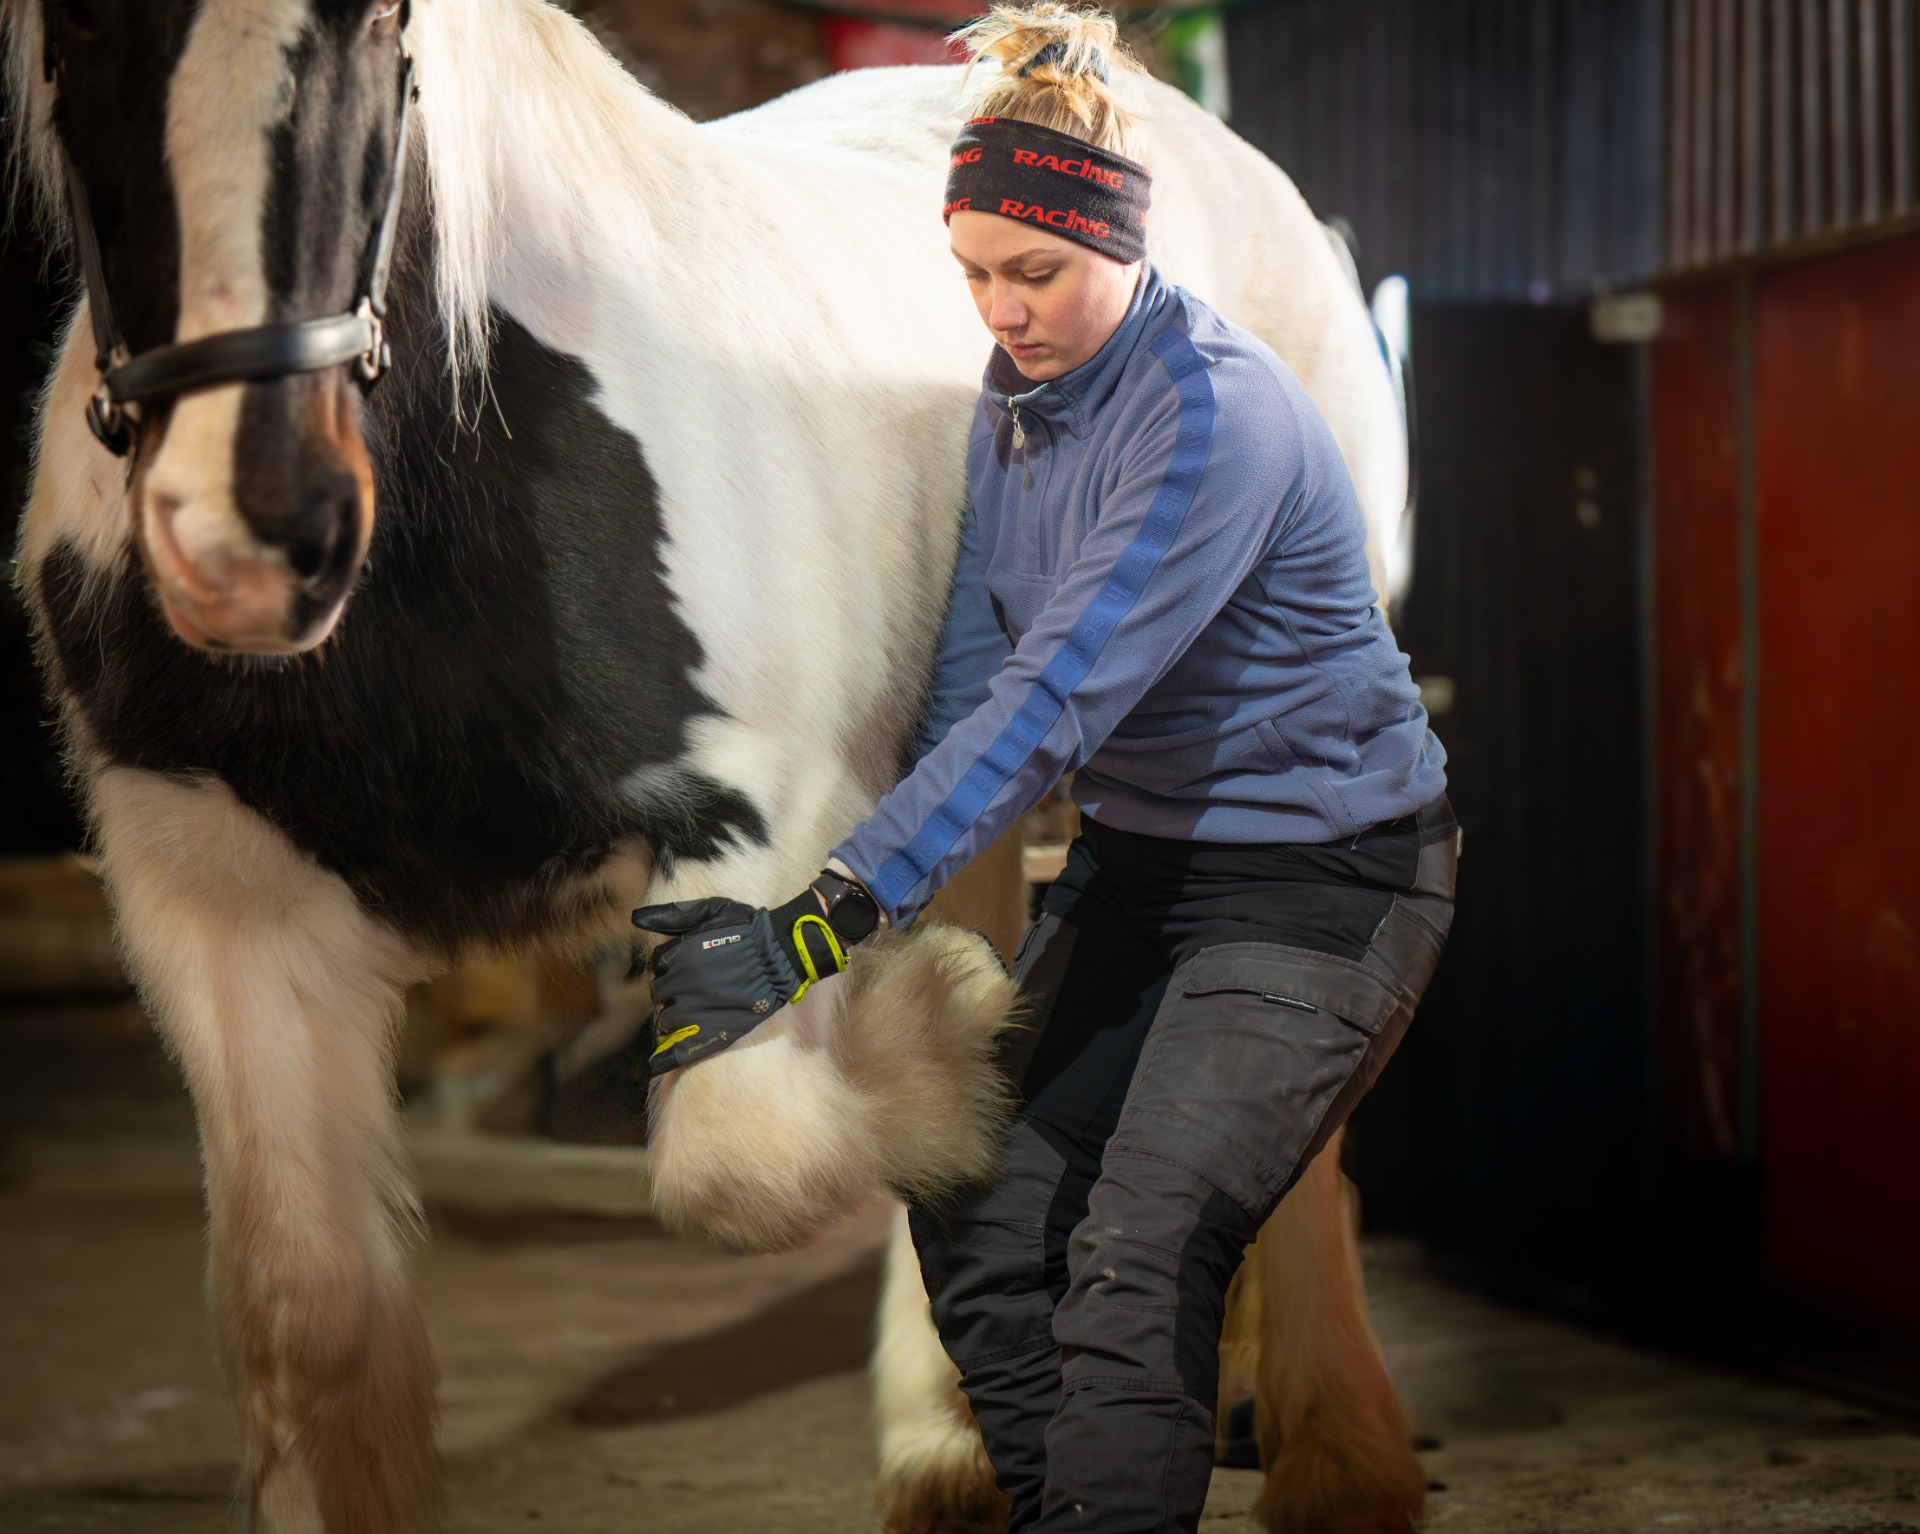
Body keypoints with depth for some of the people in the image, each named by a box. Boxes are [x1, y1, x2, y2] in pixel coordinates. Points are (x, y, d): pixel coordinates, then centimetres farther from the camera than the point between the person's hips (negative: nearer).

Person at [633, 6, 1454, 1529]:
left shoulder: (1217, 416, -25)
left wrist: (820, 926, -38)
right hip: (1139, 858, 8)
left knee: (1139, 1263, -18)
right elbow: (972, 670, 6)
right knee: (979, 1211, 2)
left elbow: (1056, 701, -33)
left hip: (1319, 876, -8)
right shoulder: (1019, 398, 3)